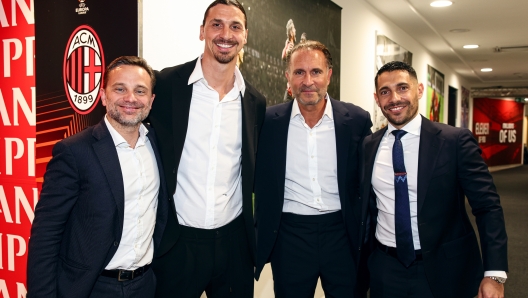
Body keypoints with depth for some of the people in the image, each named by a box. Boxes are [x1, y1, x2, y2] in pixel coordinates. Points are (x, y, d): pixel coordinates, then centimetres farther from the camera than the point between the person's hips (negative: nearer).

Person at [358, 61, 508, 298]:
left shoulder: (456, 141, -11)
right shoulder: (368, 146, 0)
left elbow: (487, 206, -10)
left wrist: (494, 274, -16)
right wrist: (359, 259, 9)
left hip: (443, 270, -2)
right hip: (385, 269, 3)